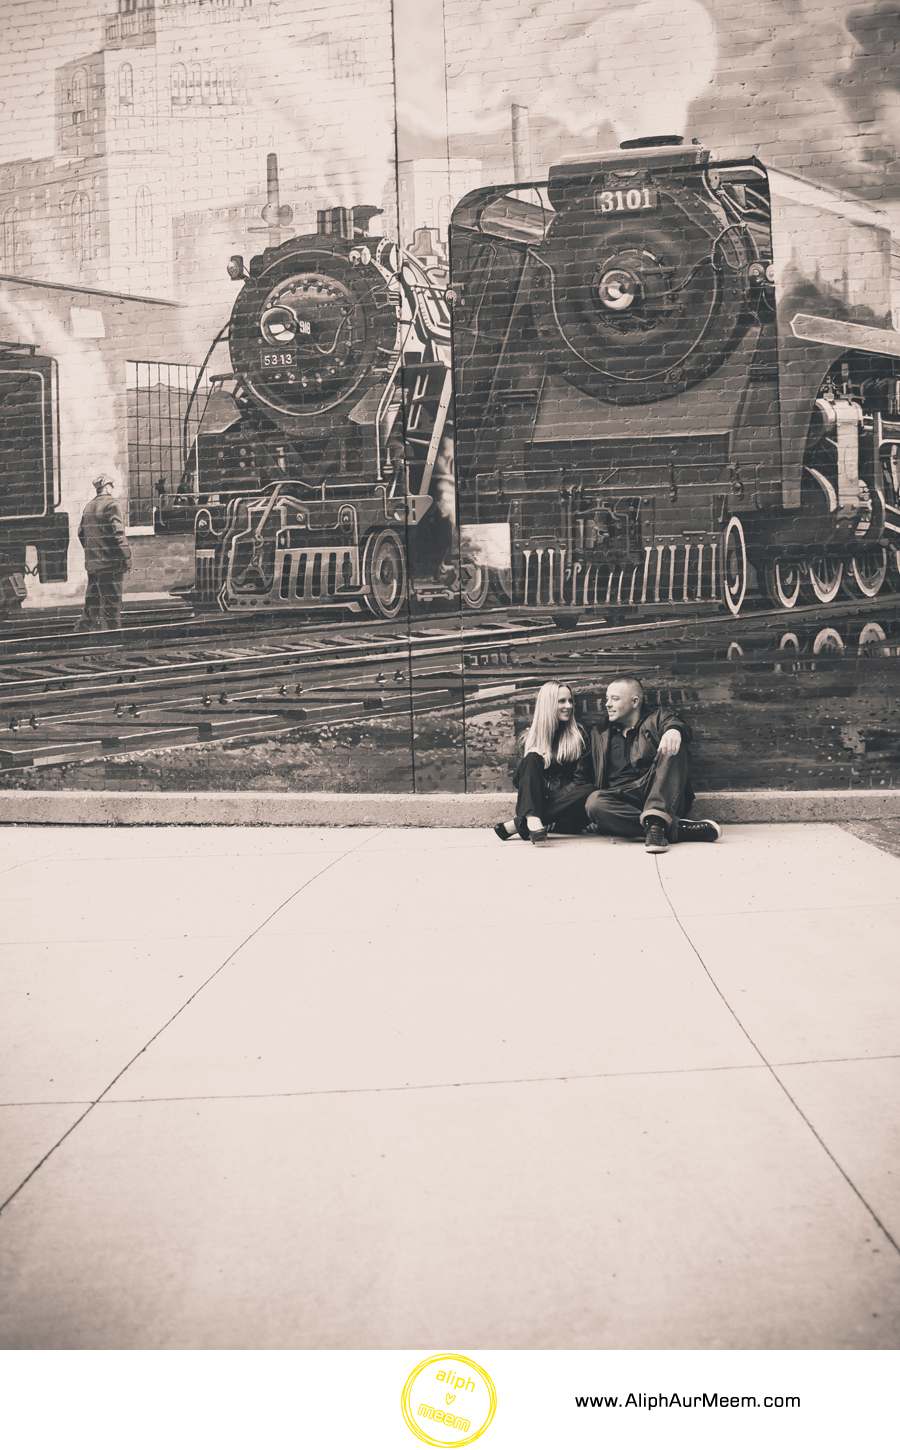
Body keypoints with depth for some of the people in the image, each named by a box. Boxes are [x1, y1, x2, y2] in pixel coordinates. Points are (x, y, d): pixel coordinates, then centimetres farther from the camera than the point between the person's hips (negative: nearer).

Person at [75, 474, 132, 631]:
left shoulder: (88, 506, 13)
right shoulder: (110, 504, -10)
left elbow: (81, 532, 18)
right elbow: (118, 533, -17)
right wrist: (126, 557, -15)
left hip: (92, 562, 8)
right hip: (109, 562, -8)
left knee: (92, 601, 17)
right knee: (112, 602, -3)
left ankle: (82, 629, 21)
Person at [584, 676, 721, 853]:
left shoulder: (657, 716, 14)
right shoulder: (600, 735, 21)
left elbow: (675, 724, -10)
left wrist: (674, 730, -36)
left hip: (665, 798, -1)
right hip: (624, 799, 2)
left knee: (674, 745, -23)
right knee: (594, 802, -31)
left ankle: (655, 821, -40)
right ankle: (677, 828, -33)